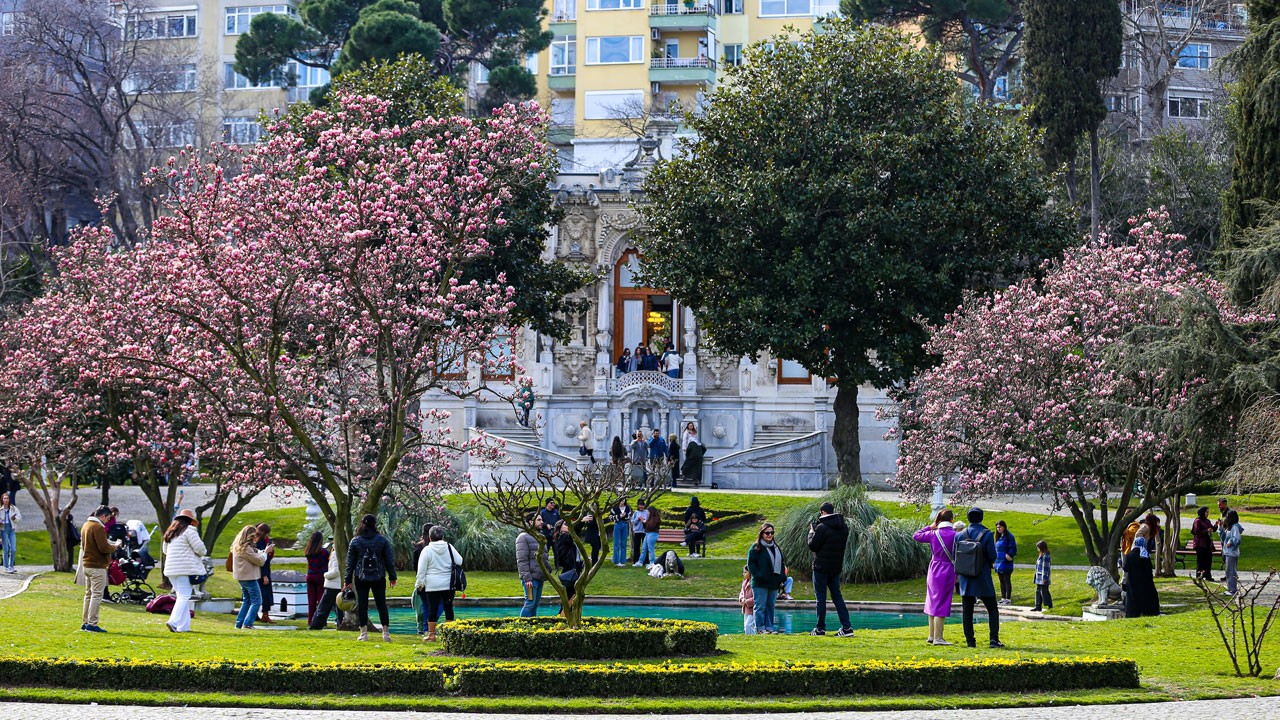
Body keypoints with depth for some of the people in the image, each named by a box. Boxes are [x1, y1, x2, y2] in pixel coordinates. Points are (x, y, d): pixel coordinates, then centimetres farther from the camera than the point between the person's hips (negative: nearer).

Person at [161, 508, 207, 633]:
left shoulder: (170, 533, 18)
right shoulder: (189, 530, -7)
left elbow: (165, 551, 26)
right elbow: (199, 548, -10)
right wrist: (203, 553, 11)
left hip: (171, 570, 8)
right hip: (185, 569, -8)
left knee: (181, 596, 12)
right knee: (184, 596, -8)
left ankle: (184, 626, 10)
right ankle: (174, 622, -21)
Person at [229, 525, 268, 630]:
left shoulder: (238, 546, 11)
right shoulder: (246, 548, -19)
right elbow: (259, 560, -16)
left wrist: (261, 552, 4)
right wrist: (265, 552, -2)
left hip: (242, 577, 10)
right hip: (249, 577, -10)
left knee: (246, 601, 18)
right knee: (256, 601, -4)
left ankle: (239, 624, 17)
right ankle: (247, 624, -10)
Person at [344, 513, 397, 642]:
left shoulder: (355, 541, 0)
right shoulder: (382, 540, 0)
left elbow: (350, 562, 3)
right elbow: (389, 560, 2)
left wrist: (348, 580, 8)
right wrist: (392, 577, 11)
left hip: (361, 579, 0)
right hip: (379, 578, 0)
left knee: (362, 605, 4)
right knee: (381, 604, 6)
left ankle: (364, 633, 2)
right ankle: (386, 632, 4)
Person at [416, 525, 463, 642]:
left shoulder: (427, 550, -8)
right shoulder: (449, 547, -2)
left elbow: (421, 570, -5)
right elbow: (459, 561, 1)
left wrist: (420, 583, 6)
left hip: (432, 585, -2)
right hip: (448, 584, 2)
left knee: (432, 609, 2)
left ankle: (431, 634, 4)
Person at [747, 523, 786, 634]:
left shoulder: (776, 548, 17)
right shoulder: (756, 547, -3)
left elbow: (781, 563, 21)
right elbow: (750, 564, -7)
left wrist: (781, 579, 11)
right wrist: (758, 575, -16)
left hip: (774, 583, 6)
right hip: (760, 584, -6)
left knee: (770, 606, 8)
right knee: (760, 606, -4)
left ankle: (769, 627, 12)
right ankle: (760, 628, -2)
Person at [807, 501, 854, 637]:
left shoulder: (822, 527, -16)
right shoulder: (844, 527, 6)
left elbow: (812, 546, -13)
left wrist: (812, 531, 5)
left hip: (821, 566, -6)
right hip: (836, 567, 6)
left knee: (820, 597, 2)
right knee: (837, 595, 11)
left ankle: (820, 628, 4)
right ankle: (846, 627, 3)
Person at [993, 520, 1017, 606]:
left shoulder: (1009, 536, -10)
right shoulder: (999, 537, 14)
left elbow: (1013, 548, -12)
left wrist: (1008, 555, -18)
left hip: (1006, 563, -8)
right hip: (999, 562, 8)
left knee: (1007, 581, -4)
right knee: (1002, 581, 11)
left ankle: (1008, 599, 0)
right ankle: (1003, 598, 17)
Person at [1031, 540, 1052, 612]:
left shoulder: (1045, 556, -17)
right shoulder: (1041, 555, 14)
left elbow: (1046, 568, -19)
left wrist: (1044, 578, -20)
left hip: (1043, 579, -10)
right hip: (1039, 579, 10)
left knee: (1044, 591, -5)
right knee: (1038, 591, 12)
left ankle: (1049, 606, 1)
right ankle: (1038, 606, 17)